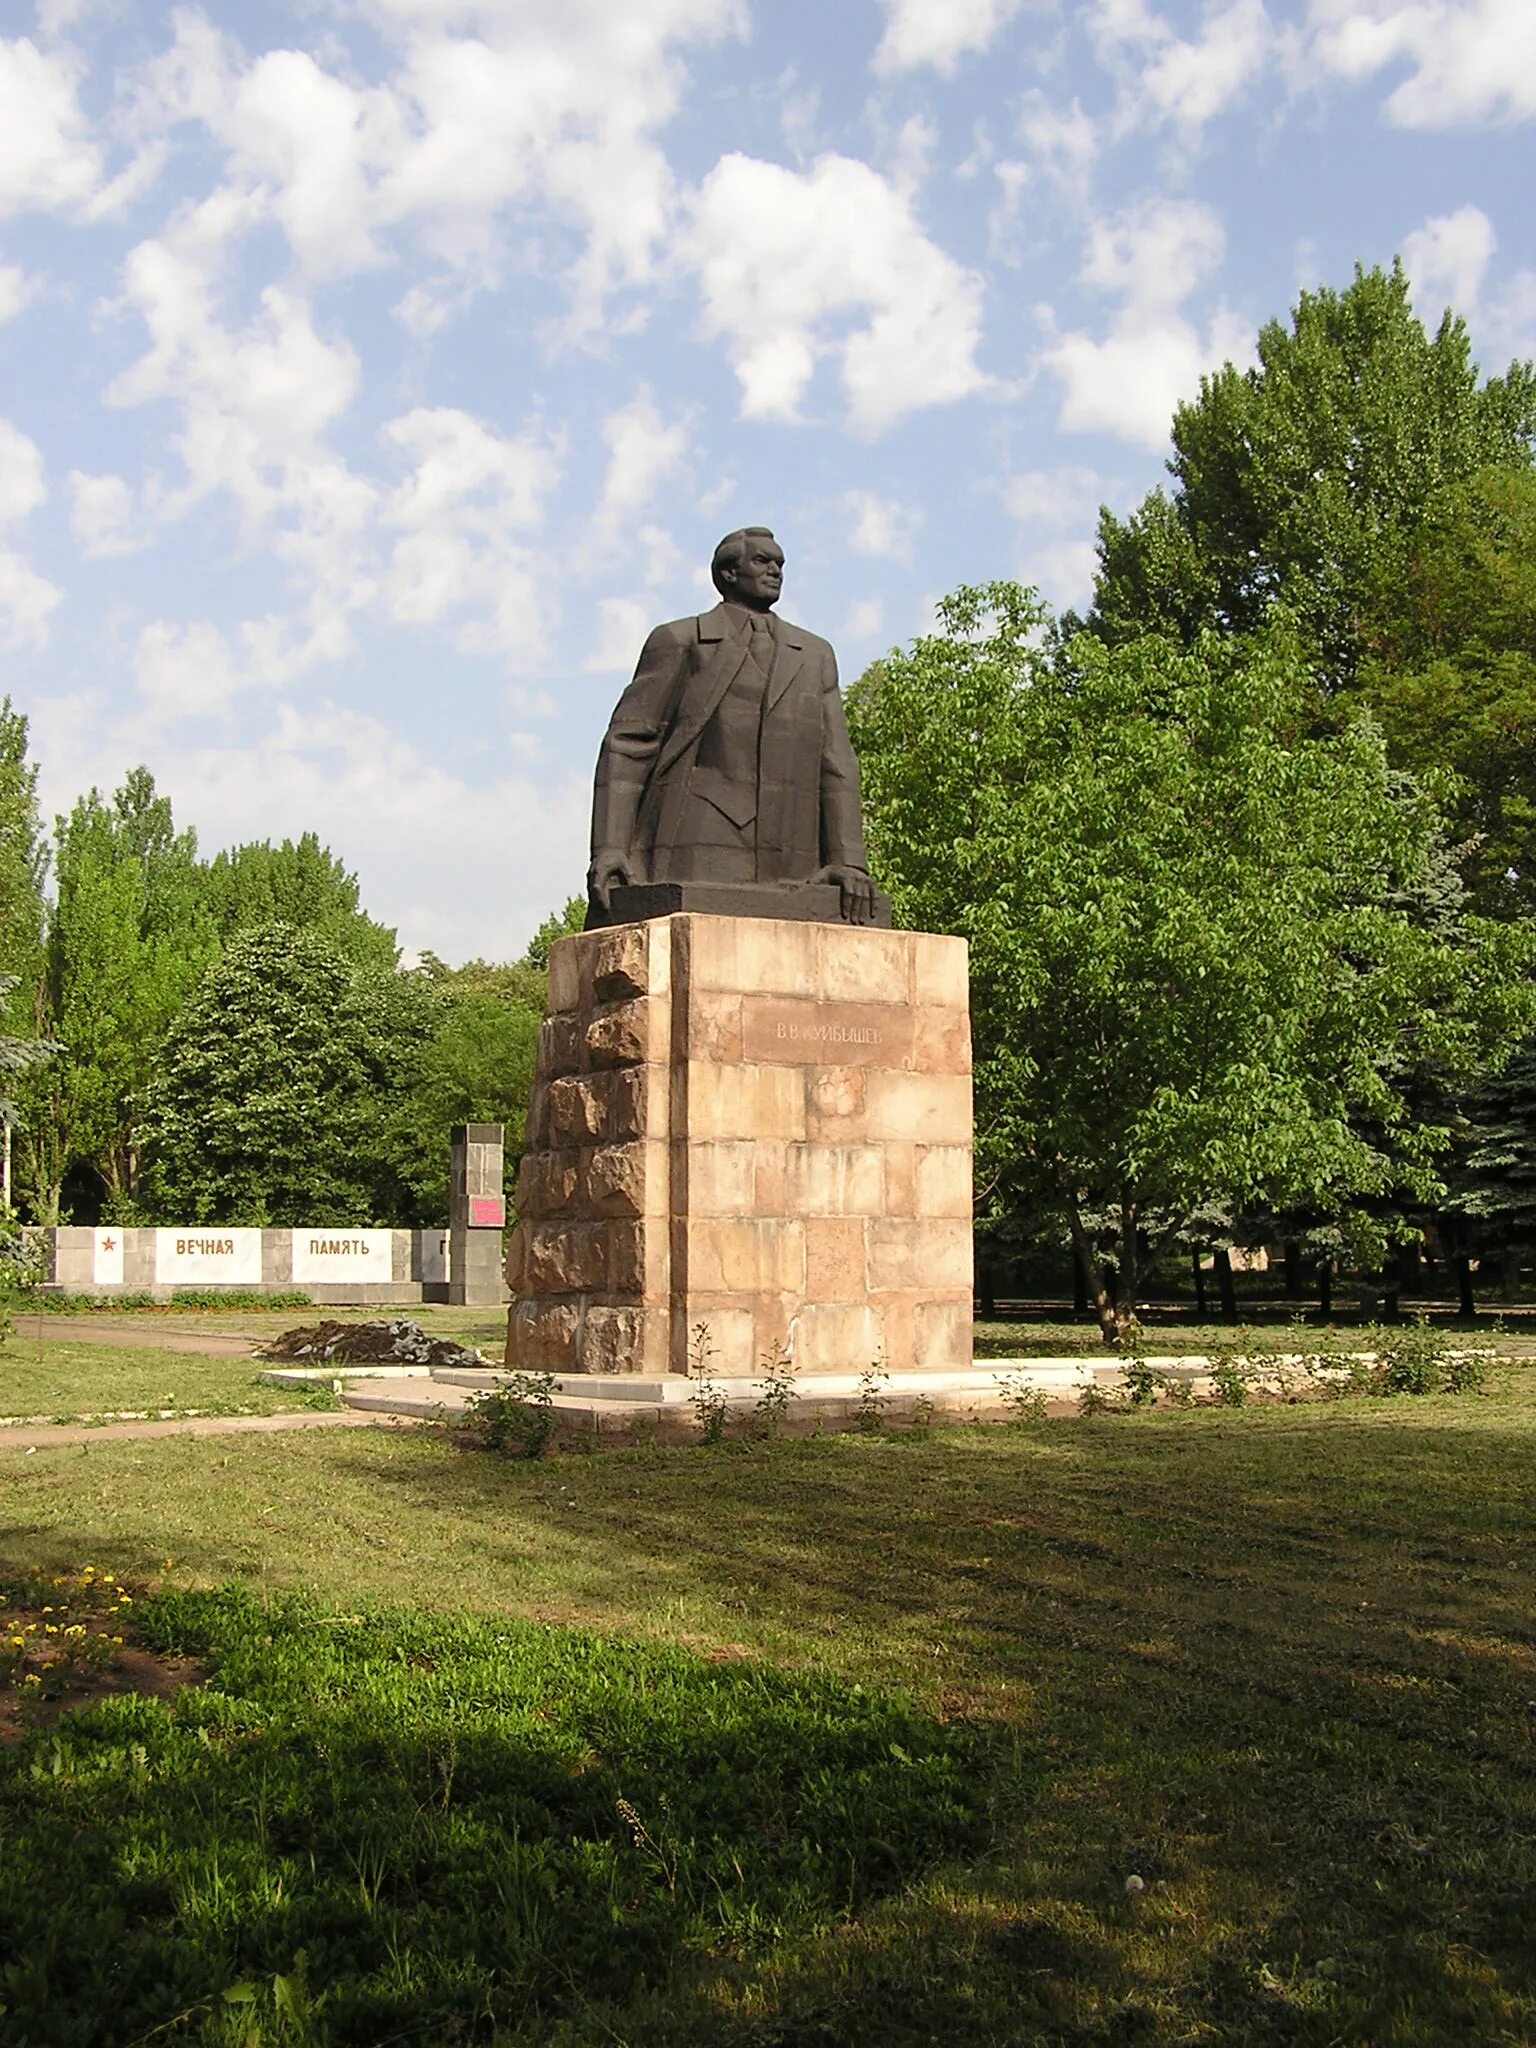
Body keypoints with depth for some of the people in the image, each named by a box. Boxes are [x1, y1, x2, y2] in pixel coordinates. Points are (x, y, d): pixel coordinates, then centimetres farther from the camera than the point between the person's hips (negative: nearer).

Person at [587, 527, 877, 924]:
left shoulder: (815, 655, 24)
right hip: (695, 861, -3)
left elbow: (836, 766, 15)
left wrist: (848, 861, -1)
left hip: (790, 874, 4)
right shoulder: (678, 642, 12)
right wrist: (609, 848, -10)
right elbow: (626, 747, 5)